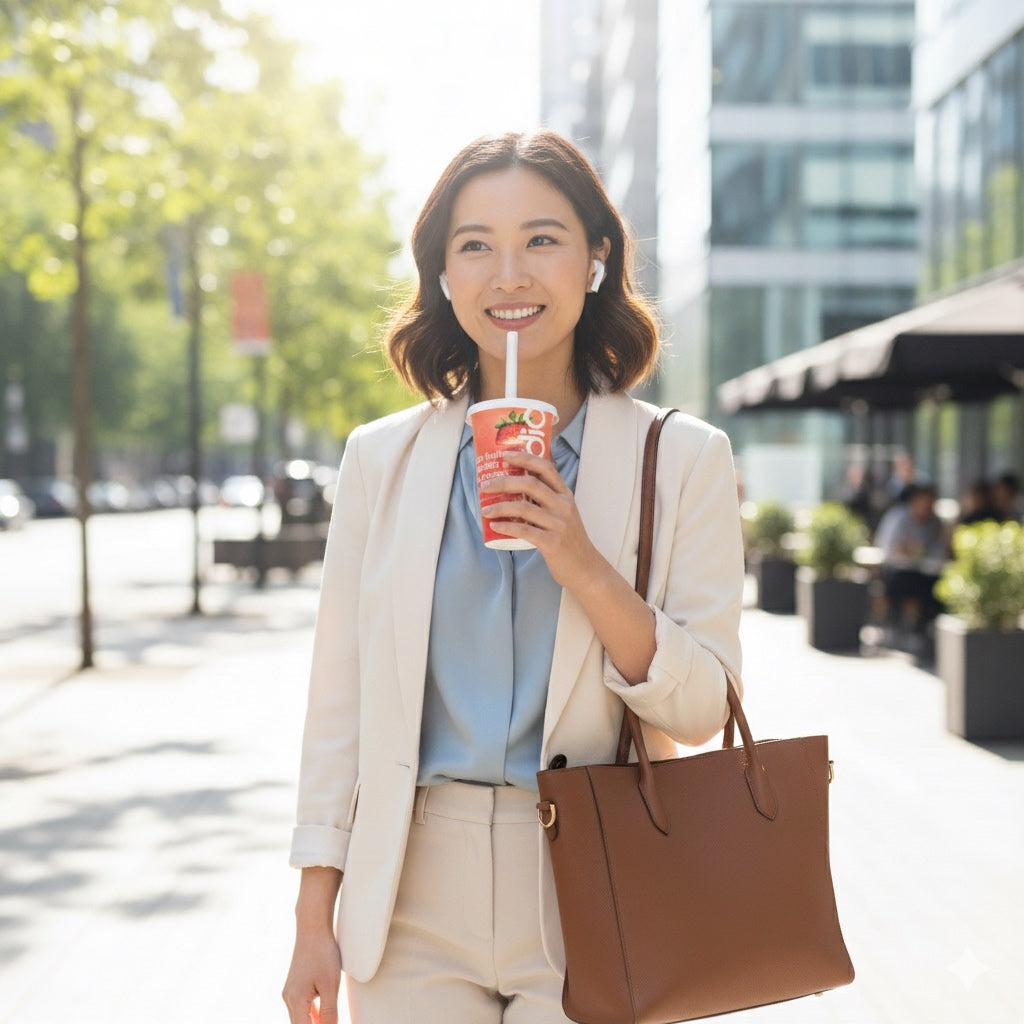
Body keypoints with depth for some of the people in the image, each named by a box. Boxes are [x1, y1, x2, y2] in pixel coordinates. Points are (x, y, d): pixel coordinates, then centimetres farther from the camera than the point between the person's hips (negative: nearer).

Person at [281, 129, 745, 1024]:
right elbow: (339, 696, 6)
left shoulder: (683, 457, -1)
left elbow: (701, 710, -5)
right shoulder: (381, 458, 4)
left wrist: (584, 566, -19)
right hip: (413, 899, 2)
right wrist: (315, 917, 3)